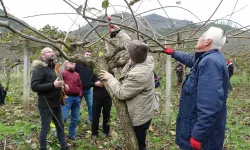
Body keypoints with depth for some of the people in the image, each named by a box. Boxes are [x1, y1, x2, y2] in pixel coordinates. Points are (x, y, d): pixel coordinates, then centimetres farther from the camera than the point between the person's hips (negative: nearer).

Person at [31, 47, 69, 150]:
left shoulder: (52, 68, 14)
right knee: (45, 129, 3)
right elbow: (34, 86, -23)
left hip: (56, 104, 9)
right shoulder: (39, 68, -13)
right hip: (46, 105, -8)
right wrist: (53, 85, -29)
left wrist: (62, 85, 6)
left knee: (60, 126, 17)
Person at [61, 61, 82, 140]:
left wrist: (80, 95, 11)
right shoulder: (63, 73, 1)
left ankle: (71, 134, 23)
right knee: (64, 117, -10)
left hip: (77, 98, 6)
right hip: (67, 98, -5)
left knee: (75, 118, 9)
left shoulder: (77, 74, 18)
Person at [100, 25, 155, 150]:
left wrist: (109, 78, -13)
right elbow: (129, 43, 8)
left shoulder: (137, 74, -35)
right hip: (141, 113, 9)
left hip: (138, 117, -9)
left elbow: (121, 93, -25)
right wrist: (118, 30, 14)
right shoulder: (145, 59, -9)